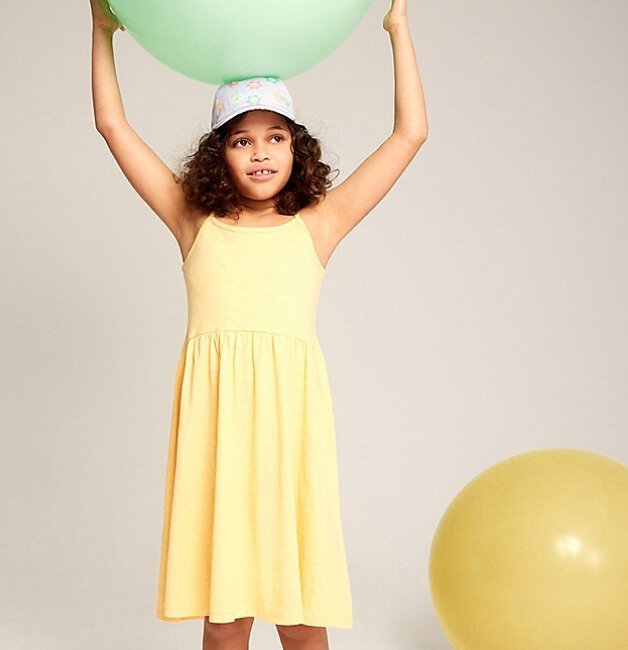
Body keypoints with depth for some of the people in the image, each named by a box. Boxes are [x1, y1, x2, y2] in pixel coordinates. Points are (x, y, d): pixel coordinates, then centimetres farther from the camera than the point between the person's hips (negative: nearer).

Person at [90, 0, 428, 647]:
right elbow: (113, 125, 17)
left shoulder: (315, 225, 11)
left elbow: (410, 134, 12)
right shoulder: (196, 222, 13)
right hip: (213, 409, 1)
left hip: (289, 409, 0)